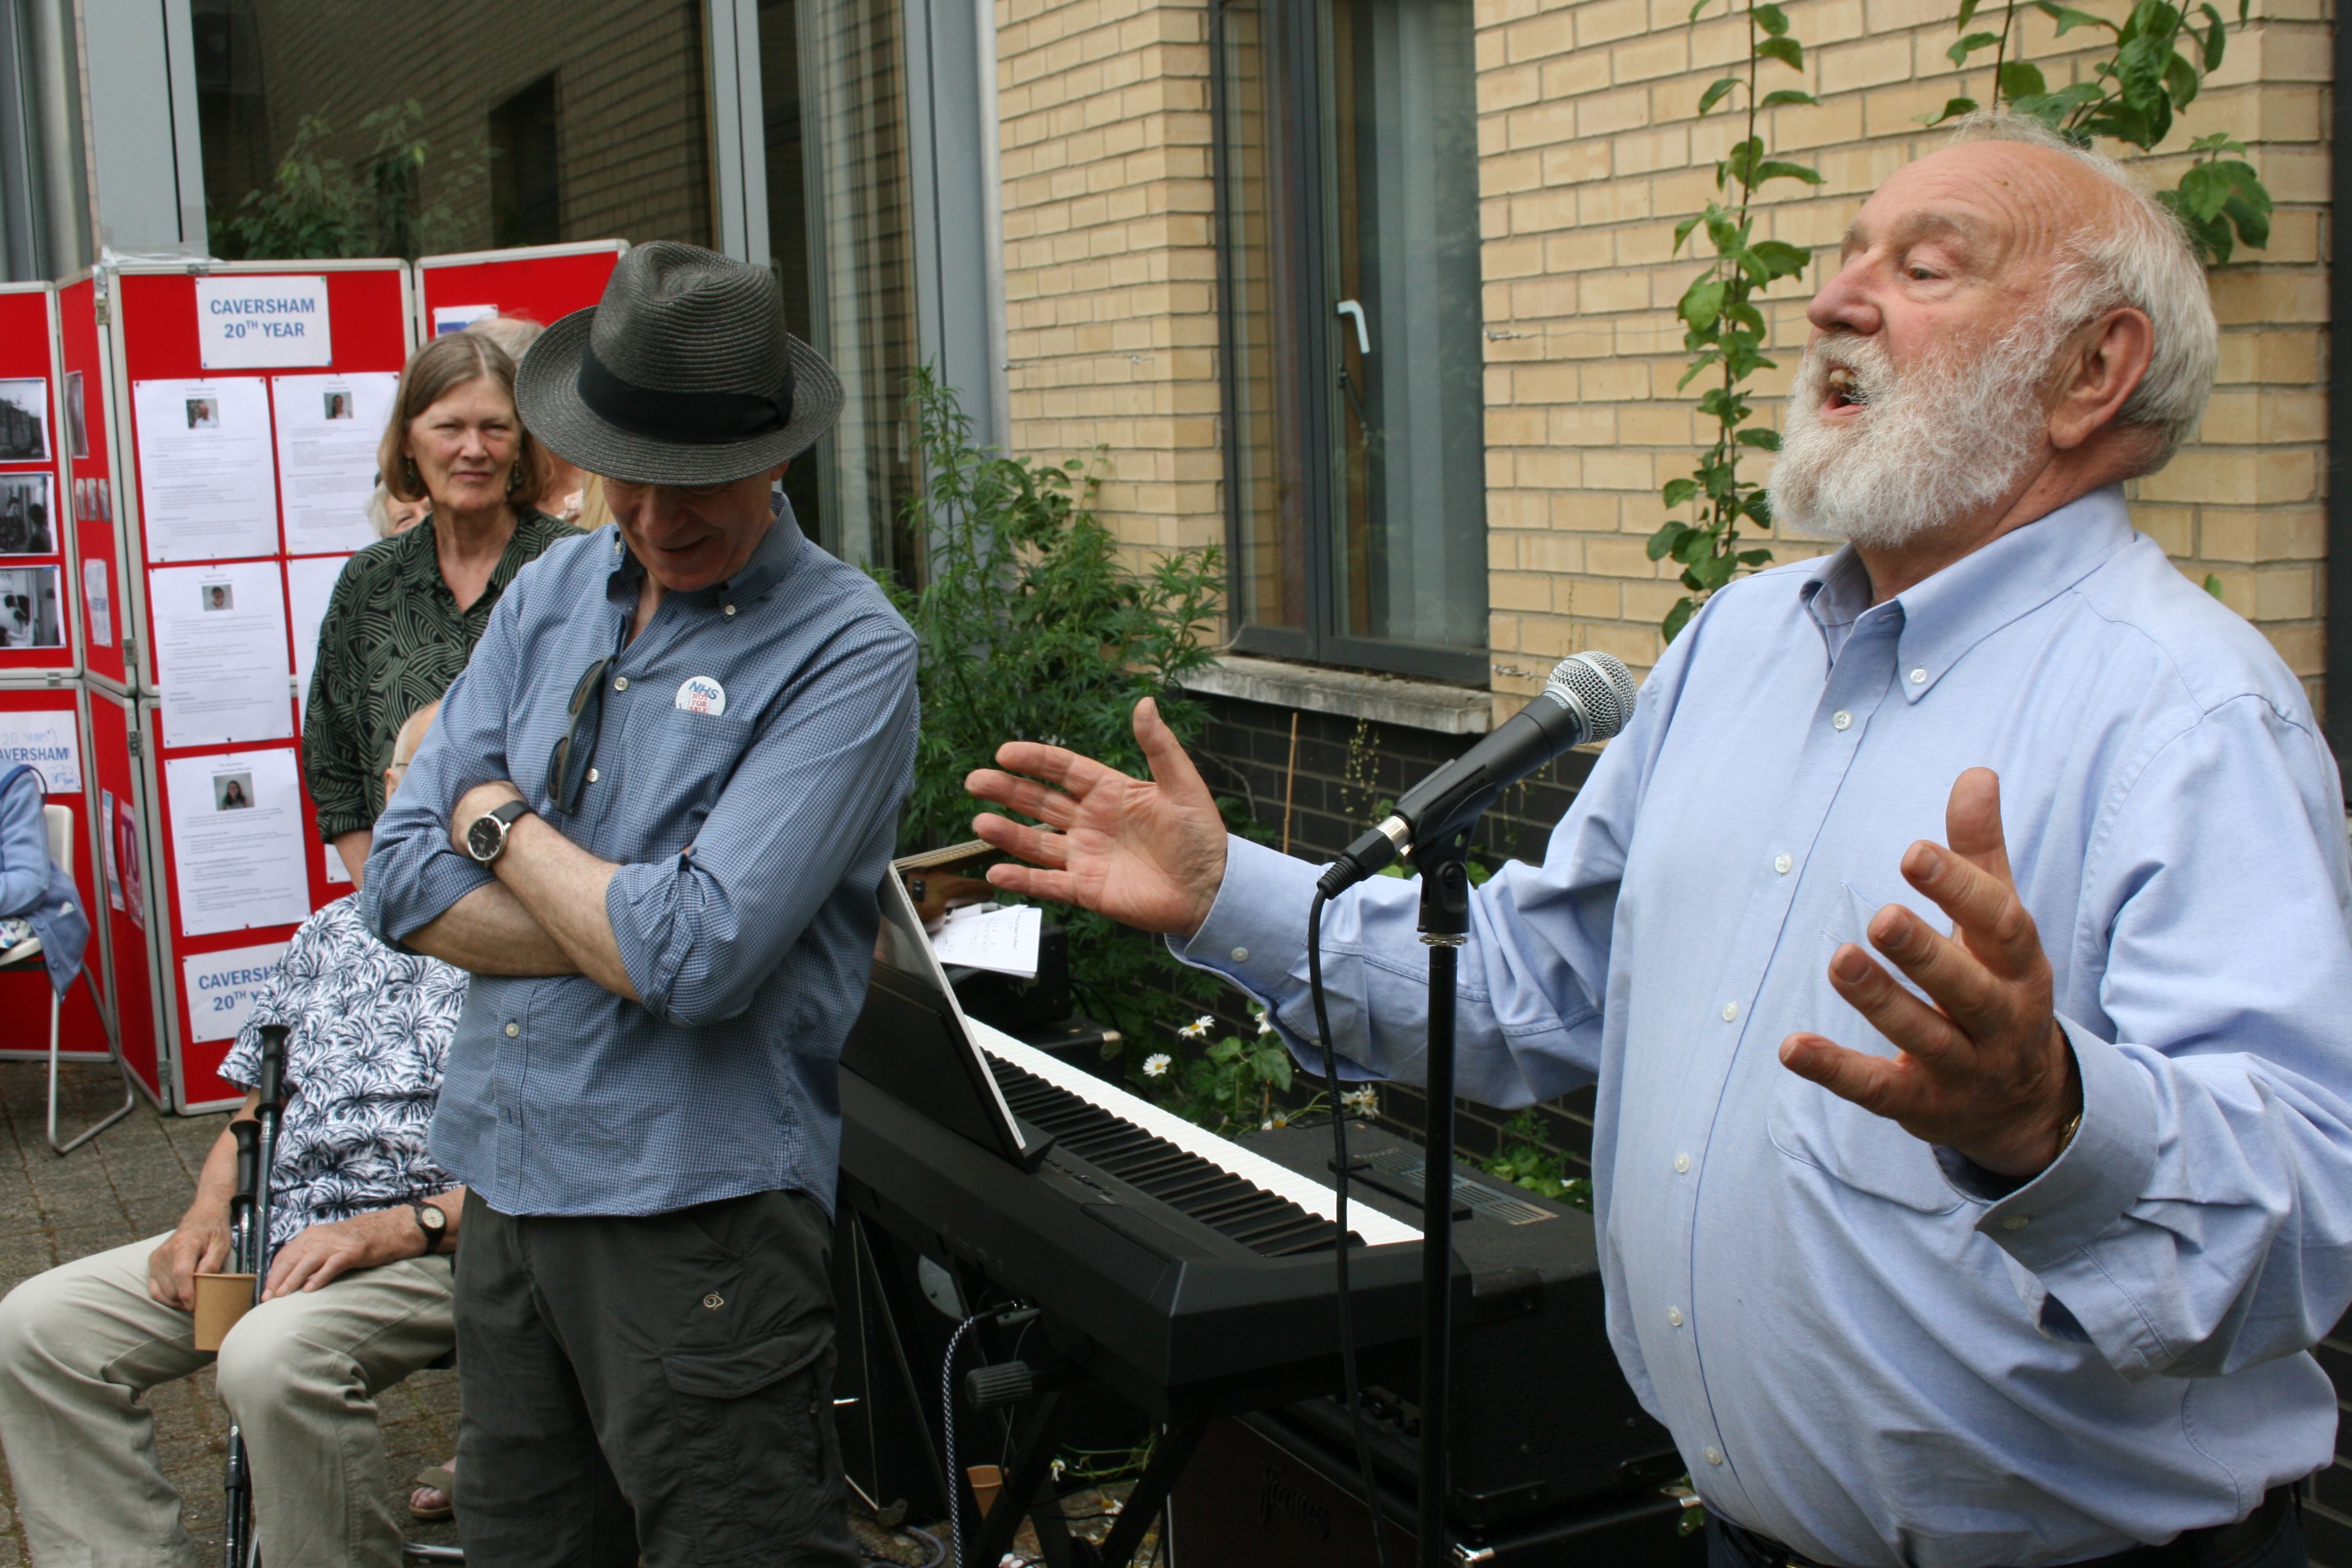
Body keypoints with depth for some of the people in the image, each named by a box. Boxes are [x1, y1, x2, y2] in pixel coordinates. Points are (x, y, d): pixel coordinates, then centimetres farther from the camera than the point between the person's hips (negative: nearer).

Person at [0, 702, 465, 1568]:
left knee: (273, 1357, -34)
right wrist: (210, 1213, 3)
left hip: (438, 1243, -7)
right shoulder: (334, 933, 20)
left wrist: (402, 1228, -19)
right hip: (277, 1232, 7)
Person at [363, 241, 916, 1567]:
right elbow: (406, 884, 3)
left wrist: (503, 825, -7)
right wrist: (632, 932, -12)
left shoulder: (847, 647, -13)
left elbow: (703, 955, -23)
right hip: (506, 1175, 7)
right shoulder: (552, 597, 8)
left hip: (697, 1211, -7)